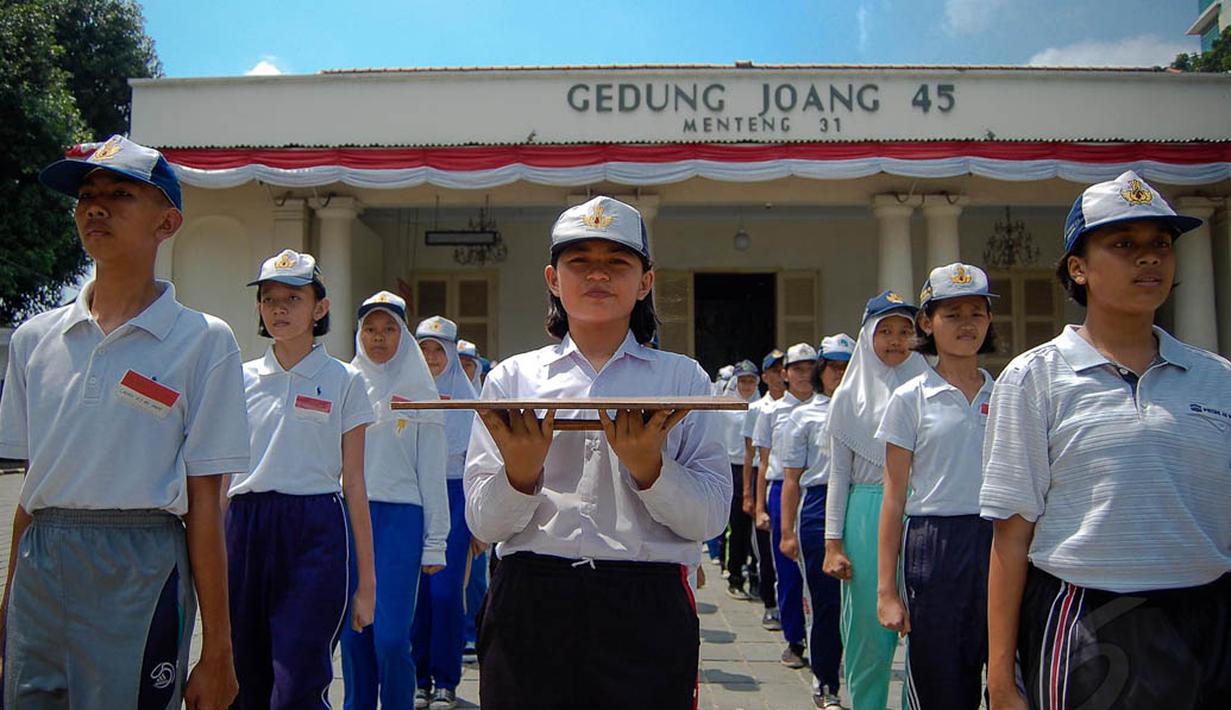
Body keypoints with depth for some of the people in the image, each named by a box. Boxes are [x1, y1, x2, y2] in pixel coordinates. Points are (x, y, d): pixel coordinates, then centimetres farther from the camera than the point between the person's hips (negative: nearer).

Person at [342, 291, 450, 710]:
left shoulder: (420, 391, 5)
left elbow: (432, 472, 4)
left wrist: (435, 542, 1)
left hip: (400, 517, -2)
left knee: (391, 637, -8)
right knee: (354, 633, 7)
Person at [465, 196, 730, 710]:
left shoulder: (682, 378, 6)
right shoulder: (512, 377, 8)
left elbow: (711, 518, -2)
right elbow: (483, 523, 3)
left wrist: (648, 466, -18)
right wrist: (522, 471, -16)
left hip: (647, 609, 0)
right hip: (530, 606, 1)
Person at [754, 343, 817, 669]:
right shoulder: (772, 412, 7)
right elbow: (764, 463, 9)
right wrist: (760, 505, 4)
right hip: (783, 491, 0)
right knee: (787, 571, 4)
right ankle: (794, 640, 16)